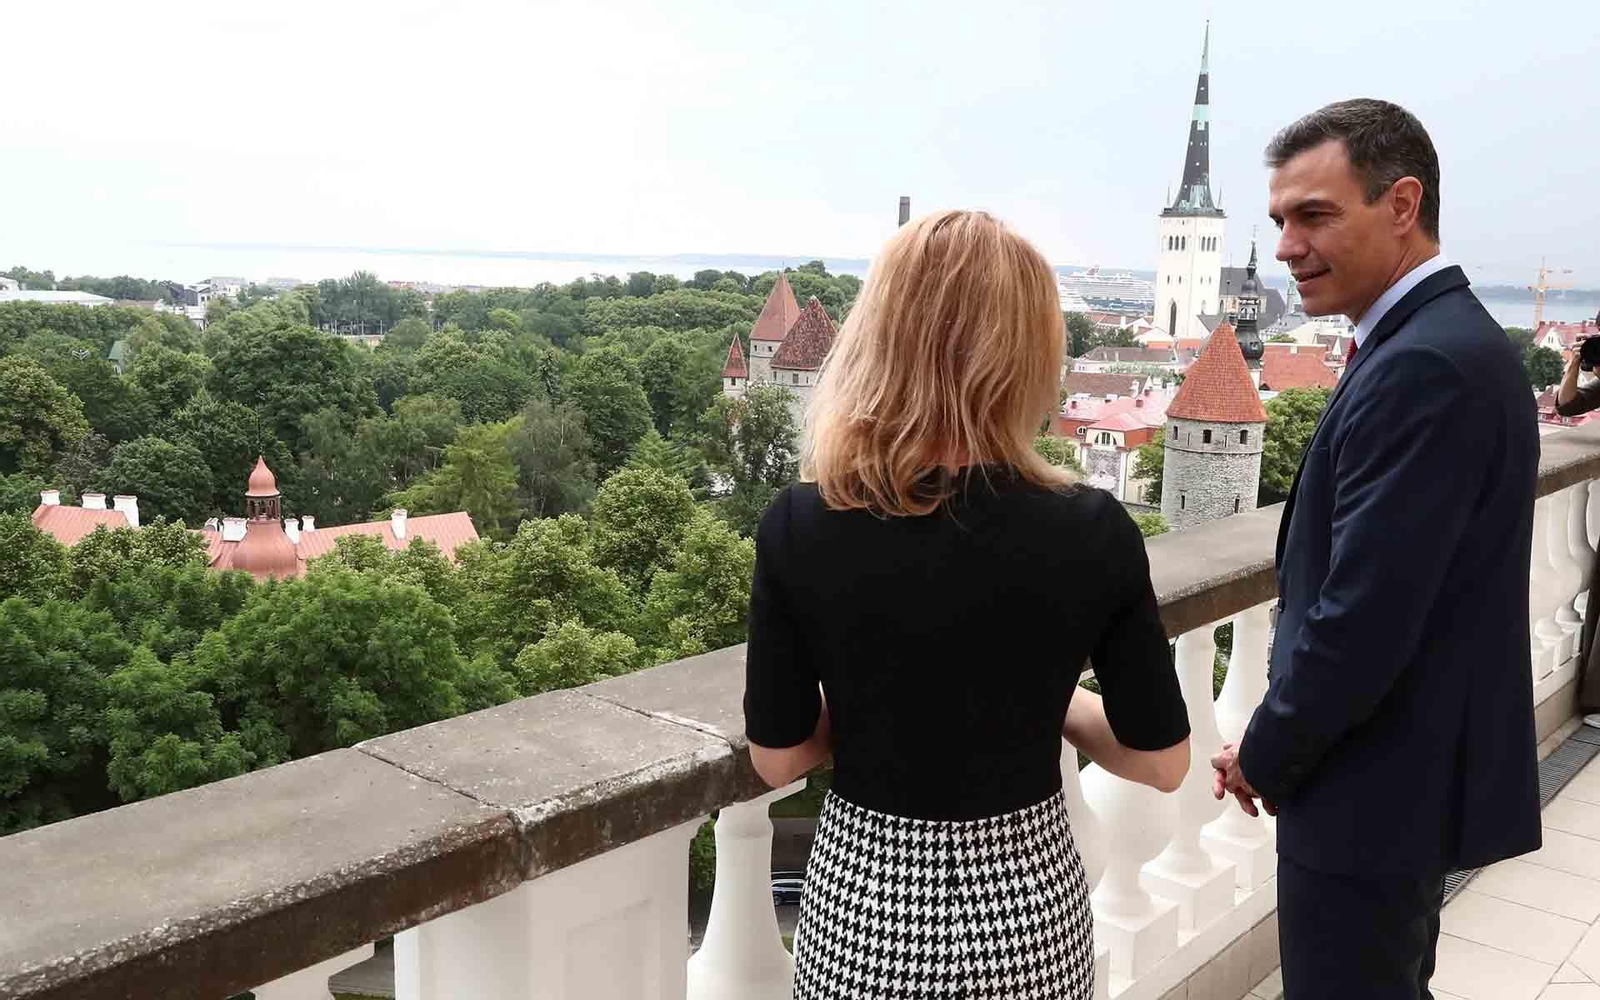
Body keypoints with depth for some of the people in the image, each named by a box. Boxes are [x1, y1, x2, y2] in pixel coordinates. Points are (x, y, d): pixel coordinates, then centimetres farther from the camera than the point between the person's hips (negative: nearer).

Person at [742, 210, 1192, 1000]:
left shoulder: (799, 526, -16)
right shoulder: (1091, 532, -17)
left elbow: (777, 757, -7)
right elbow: (1164, 762, -7)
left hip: (863, 899, 0)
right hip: (1024, 903, 1)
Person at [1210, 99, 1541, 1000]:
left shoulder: (1421, 367, -24)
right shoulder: (1450, 338, 8)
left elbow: (1363, 616, -27)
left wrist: (1265, 756, -11)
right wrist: (1284, 747, 12)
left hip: (1377, 790, -9)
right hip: (1421, 771, 9)